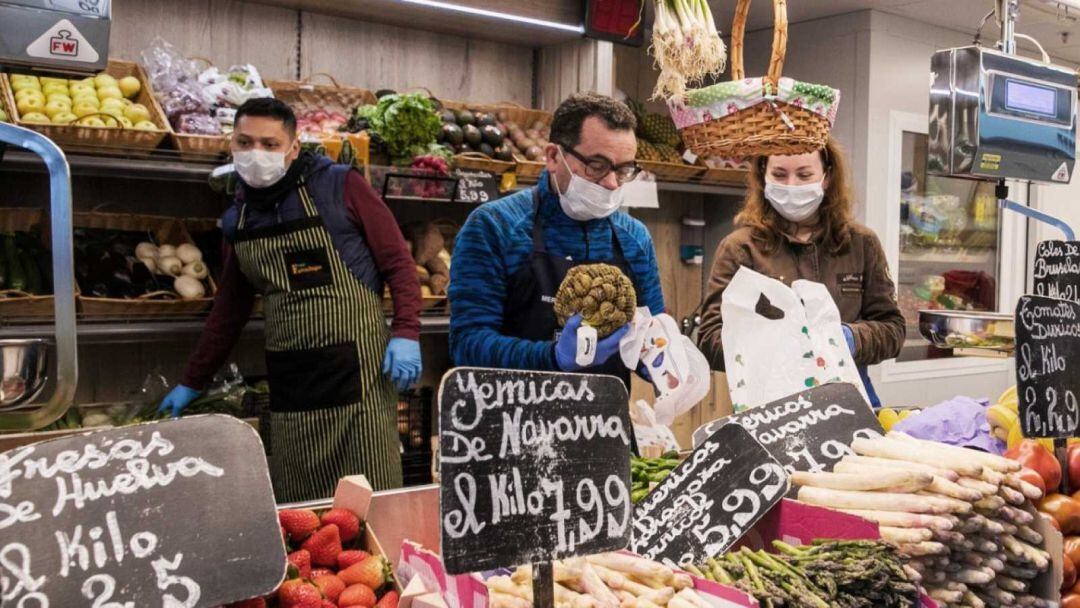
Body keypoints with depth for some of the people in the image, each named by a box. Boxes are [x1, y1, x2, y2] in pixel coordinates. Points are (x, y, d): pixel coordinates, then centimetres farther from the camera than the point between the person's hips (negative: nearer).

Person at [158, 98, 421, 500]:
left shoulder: (340, 186, -3)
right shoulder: (237, 219, 12)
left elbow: (398, 262, -2)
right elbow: (230, 307, 21)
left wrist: (406, 334, -13)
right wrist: (192, 383, 24)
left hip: (355, 366, -4)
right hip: (288, 377, 5)